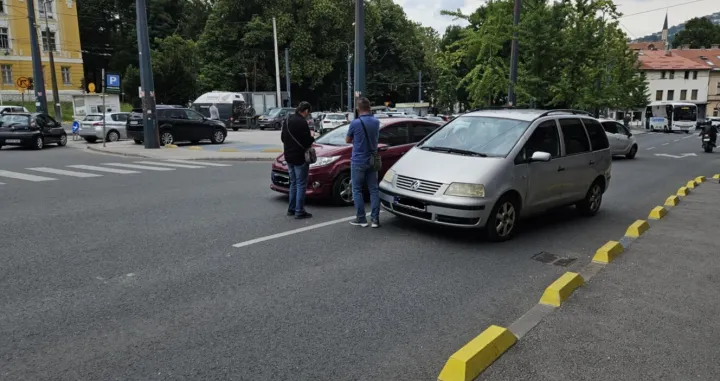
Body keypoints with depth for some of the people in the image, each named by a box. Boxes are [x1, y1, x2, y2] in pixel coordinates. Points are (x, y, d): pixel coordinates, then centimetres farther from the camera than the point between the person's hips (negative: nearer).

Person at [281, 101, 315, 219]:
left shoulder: (287, 121, 10)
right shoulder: (301, 122, -19)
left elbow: (282, 138, 17)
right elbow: (306, 140, -22)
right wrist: (311, 139, -2)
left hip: (289, 156, 9)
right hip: (299, 157, -9)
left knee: (293, 183, 18)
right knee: (301, 184, -1)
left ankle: (291, 209, 23)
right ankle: (299, 211, 0)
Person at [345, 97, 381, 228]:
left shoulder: (355, 123, -13)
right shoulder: (376, 122, 3)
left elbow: (347, 140, 2)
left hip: (358, 161, -5)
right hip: (372, 160, 5)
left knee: (357, 190, 6)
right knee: (374, 190, 8)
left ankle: (361, 218, 8)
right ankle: (375, 218, 7)